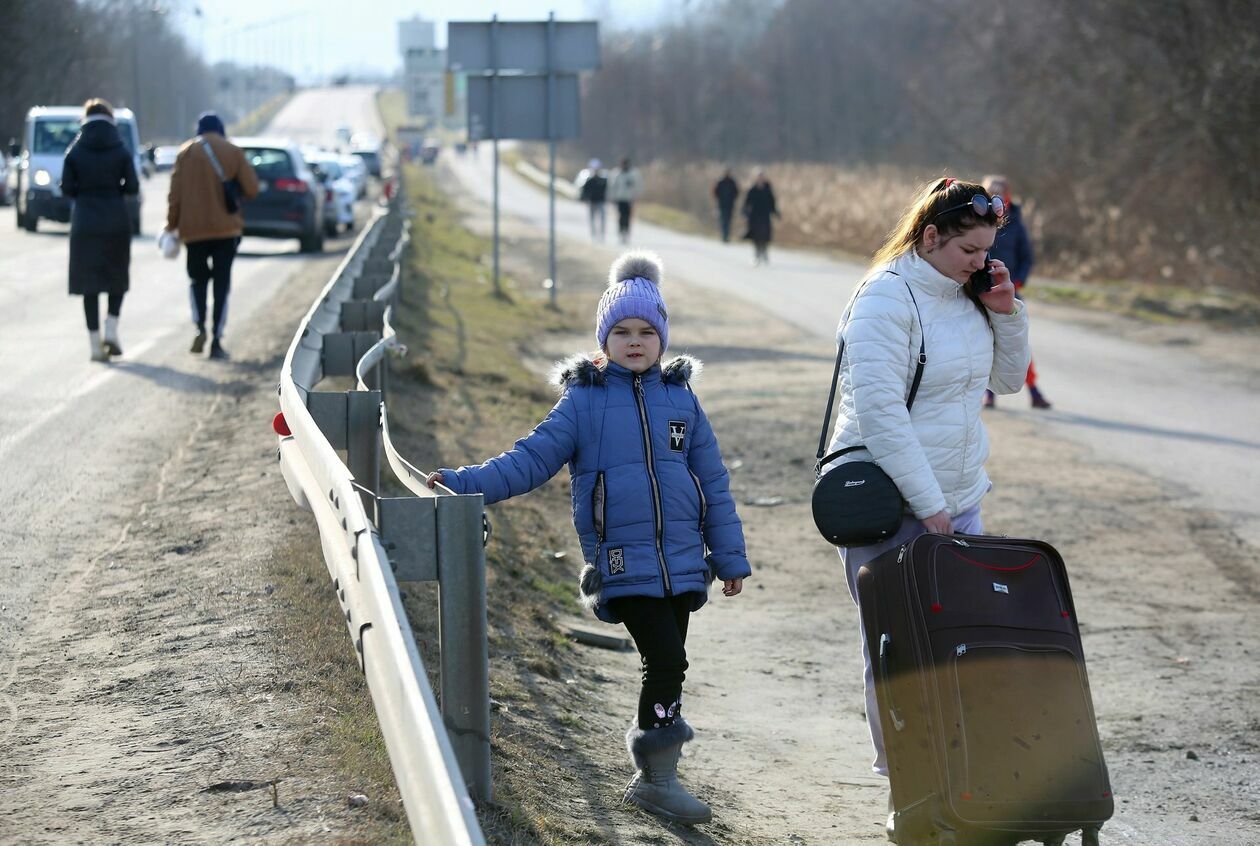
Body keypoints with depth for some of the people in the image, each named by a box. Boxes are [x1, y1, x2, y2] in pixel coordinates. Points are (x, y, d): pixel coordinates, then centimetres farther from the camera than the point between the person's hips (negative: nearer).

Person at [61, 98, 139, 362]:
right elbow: (133, 187, -5)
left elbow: (66, 188, -2)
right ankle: (111, 330, -1)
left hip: (84, 222, 0)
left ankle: (95, 344, 0)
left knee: (88, 282, 4)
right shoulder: (121, 152, -3)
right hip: (116, 220, 0)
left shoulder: (74, 152, -2)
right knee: (117, 277, 16)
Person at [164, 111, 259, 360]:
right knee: (222, 282, 3)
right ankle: (217, 341, -2)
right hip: (226, 228, 0)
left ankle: (200, 326, -9)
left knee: (198, 277, 15)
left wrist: (172, 225, 5)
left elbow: (175, 193, -2)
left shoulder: (186, 152, 1)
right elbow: (251, 190, -2)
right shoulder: (233, 152, 2)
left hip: (194, 228, 0)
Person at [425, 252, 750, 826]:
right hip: (623, 561, -4)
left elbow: (713, 482, 12)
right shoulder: (584, 400, 0)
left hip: (681, 559, 4)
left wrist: (731, 558, 12)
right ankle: (657, 777, -2)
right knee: (666, 659, -13)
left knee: (668, 664, 8)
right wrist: (466, 483, -17)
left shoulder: (680, 397, 8)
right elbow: (532, 459, -3)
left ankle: (654, 778, 19)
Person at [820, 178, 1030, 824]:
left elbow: (1007, 380, 19)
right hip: (888, 502, -7)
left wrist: (1006, 313, 1)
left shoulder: (968, 296, 8)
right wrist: (927, 503, -21)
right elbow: (880, 412, -21)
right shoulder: (886, 298, -16)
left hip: (957, 500, 7)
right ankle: (898, 768, 11)